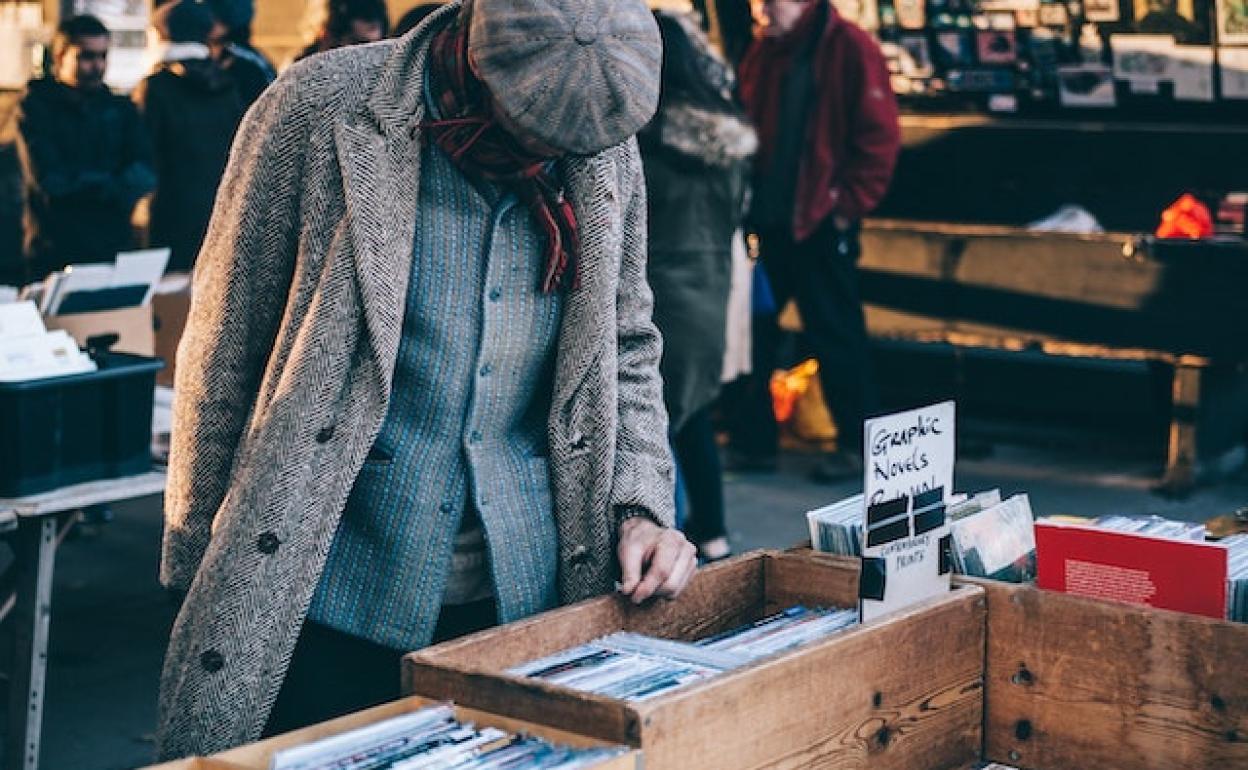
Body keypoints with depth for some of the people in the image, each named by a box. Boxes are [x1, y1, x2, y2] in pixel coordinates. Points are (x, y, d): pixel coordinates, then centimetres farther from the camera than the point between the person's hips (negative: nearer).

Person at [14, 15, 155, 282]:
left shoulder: (120, 109, 13)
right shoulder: (36, 107, 1)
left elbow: (145, 174, 0)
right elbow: (48, 179, -11)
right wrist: (112, 185, -4)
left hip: (115, 248, 3)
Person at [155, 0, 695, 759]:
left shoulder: (607, 148, 0)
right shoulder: (321, 108, -11)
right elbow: (224, 354, -5)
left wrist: (642, 507, -2)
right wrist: (200, 573, -1)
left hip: (525, 598, 3)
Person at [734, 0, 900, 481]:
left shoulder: (850, 49, -9)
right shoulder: (763, 52, 11)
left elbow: (878, 136, -12)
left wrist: (848, 204, -12)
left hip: (820, 223, -7)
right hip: (765, 221, 7)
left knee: (836, 335, 3)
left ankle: (855, 444, 15)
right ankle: (754, 438, 21)